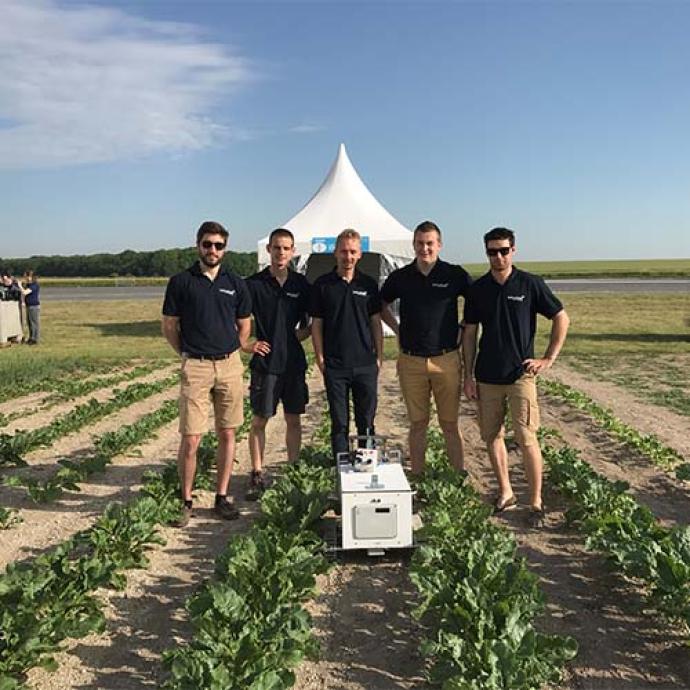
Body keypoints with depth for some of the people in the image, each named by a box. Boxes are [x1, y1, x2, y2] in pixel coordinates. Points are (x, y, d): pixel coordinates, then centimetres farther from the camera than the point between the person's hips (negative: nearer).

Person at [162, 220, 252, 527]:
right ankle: (186, 501, 13)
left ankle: (222, 497, 20)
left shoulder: (235, 283, 7)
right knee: (190, 439, -4)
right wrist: (188, 355, 6)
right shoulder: (181, 282, 0)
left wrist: (229, 354, 10)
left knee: (227, 435, 8)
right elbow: (169, 326, 7)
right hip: (195, 367, -3)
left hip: (229, 365, 3)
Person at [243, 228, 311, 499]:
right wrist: (246, 344, -8)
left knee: (293, 419, 10)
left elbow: (309, 321, 15)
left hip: (294, 361, 3)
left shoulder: (301, 283, 6)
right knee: (259, 420, 3)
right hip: (265, 360, -3)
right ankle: (257, 475, 13)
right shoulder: (253, 283, -3)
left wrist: (303, 332, -2)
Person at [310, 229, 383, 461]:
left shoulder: (368, 284, 6)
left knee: (366, 422, 10)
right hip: (334, 366, -1)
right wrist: (320, 358, -3)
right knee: (339, 423, 7)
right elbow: (316, 324, 3)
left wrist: (379, 357, 5)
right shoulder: (322, 285, 1)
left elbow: (376, 323, 10)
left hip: (365, 364, 2)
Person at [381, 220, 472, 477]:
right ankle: (416, 477, 19)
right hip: (411, 361, 2)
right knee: (418, 423, 9)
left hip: (446, 359, -2)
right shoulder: (400, 277, 4)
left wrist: (464, 330, 2)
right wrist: (397, 329, 9)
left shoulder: (455, 275, -2)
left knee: (450, 424, 5)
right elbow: (381, 305, 20)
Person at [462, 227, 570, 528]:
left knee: (526, 439, -6)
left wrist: (549, 359, -4)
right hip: (487, 376, 4)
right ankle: (505, 493, 25)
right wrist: (469, 375, 5)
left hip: (520, 374, -4)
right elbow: (470, 333, 9)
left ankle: (536, 503, 6)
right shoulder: (478, 289, 5)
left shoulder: (530, 284, -3)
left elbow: (561, 318, 3)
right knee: (491, 436, 9)